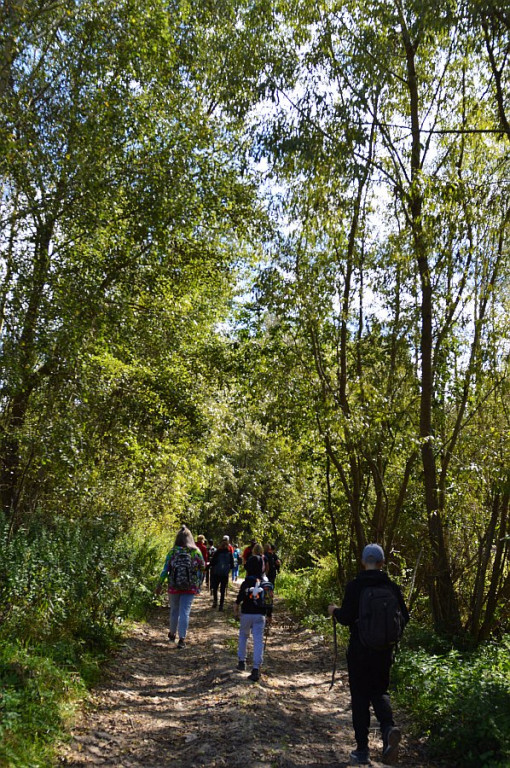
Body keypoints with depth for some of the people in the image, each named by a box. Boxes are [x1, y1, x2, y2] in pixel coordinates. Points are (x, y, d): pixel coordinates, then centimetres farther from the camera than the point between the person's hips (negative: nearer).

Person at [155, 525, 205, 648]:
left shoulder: (172, 551, -5)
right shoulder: (195, 551, -4)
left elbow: (165, 569, -5)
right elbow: (203, 567, 4)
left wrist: (160, 584, 2)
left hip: (174, 586, 1)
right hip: (190, 587, -1)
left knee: (174, 611, 18)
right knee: (185, 612, 2)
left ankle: (172, 634, 35)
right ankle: (182, 638, -4)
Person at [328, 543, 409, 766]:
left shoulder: (354, 586, -12)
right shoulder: (392, 587, -3)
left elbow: (346, 618, -15)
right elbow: (404, 618, 1)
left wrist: (335, 611, 6)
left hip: (359, 650, -3)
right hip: (384, 650, 3)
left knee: (360, 697, 10)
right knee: (380, 691, 18)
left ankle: (362, 750, 13)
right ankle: (388, 727, -10)